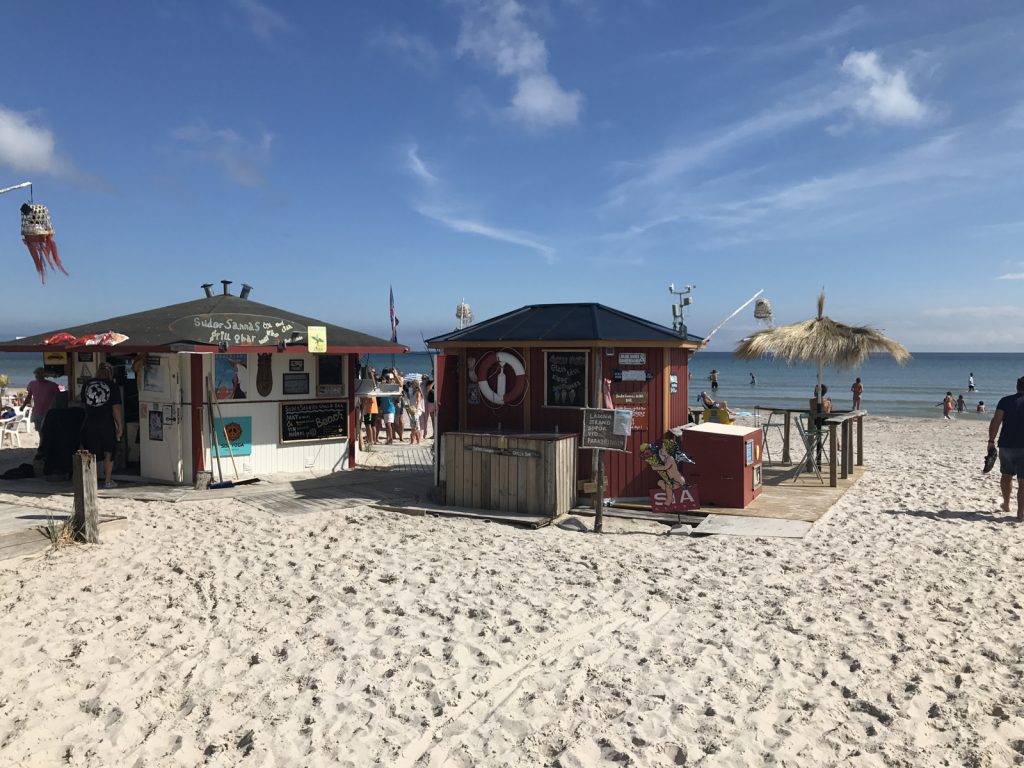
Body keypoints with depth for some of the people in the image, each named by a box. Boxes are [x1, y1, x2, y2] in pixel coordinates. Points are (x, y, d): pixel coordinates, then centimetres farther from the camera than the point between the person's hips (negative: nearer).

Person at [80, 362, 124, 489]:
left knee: (91, 454, 8)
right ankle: (108, 481, 10)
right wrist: (120, 425, -3)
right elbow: (116, 408, -9)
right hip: (107, 424, -3)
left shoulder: (87, 384, 6)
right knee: (108, 453, 9)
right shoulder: (113, 385, -6)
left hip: (90, 424, 3)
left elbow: (83, 402, 16)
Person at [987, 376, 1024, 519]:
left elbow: (996, 420, -8)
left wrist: (991, 441, -6)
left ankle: (1006, 505, 35)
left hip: (1006, 445, 2)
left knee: (1006, 476, 21)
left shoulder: (1005, 401, 2)